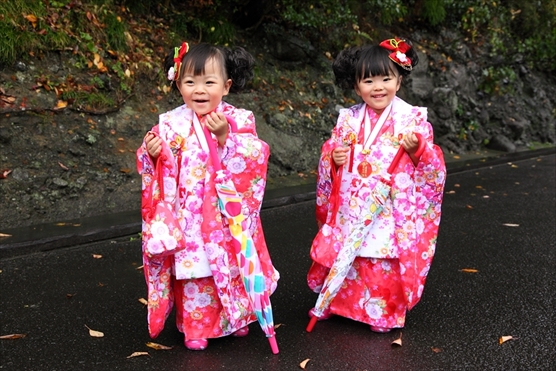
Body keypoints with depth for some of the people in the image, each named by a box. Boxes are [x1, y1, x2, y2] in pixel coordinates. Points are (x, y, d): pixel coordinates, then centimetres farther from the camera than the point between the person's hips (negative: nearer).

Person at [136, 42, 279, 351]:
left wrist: (226, 137, -27)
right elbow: (158, 171, 2)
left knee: (233, 267, 14)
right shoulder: (171, 124, -3)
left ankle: (237, 318, 38)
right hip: (190, 217, 0)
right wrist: (151, 153, -19)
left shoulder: (239, 120, -5)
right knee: (192, 270, 7)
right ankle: (196, 327, 27)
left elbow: (254, 159, -16)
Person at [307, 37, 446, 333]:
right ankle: (334, 304, 32)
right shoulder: (348, 120, 5)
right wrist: (333, 158, -8)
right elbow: (330, 152, 13)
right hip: (351, 207, 3)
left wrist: (418, 149, -21)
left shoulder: (413, 119, -3)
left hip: (393, 208, -2)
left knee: (387, 264, 2)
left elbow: (432, 165, -2)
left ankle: (385, 312, 24)